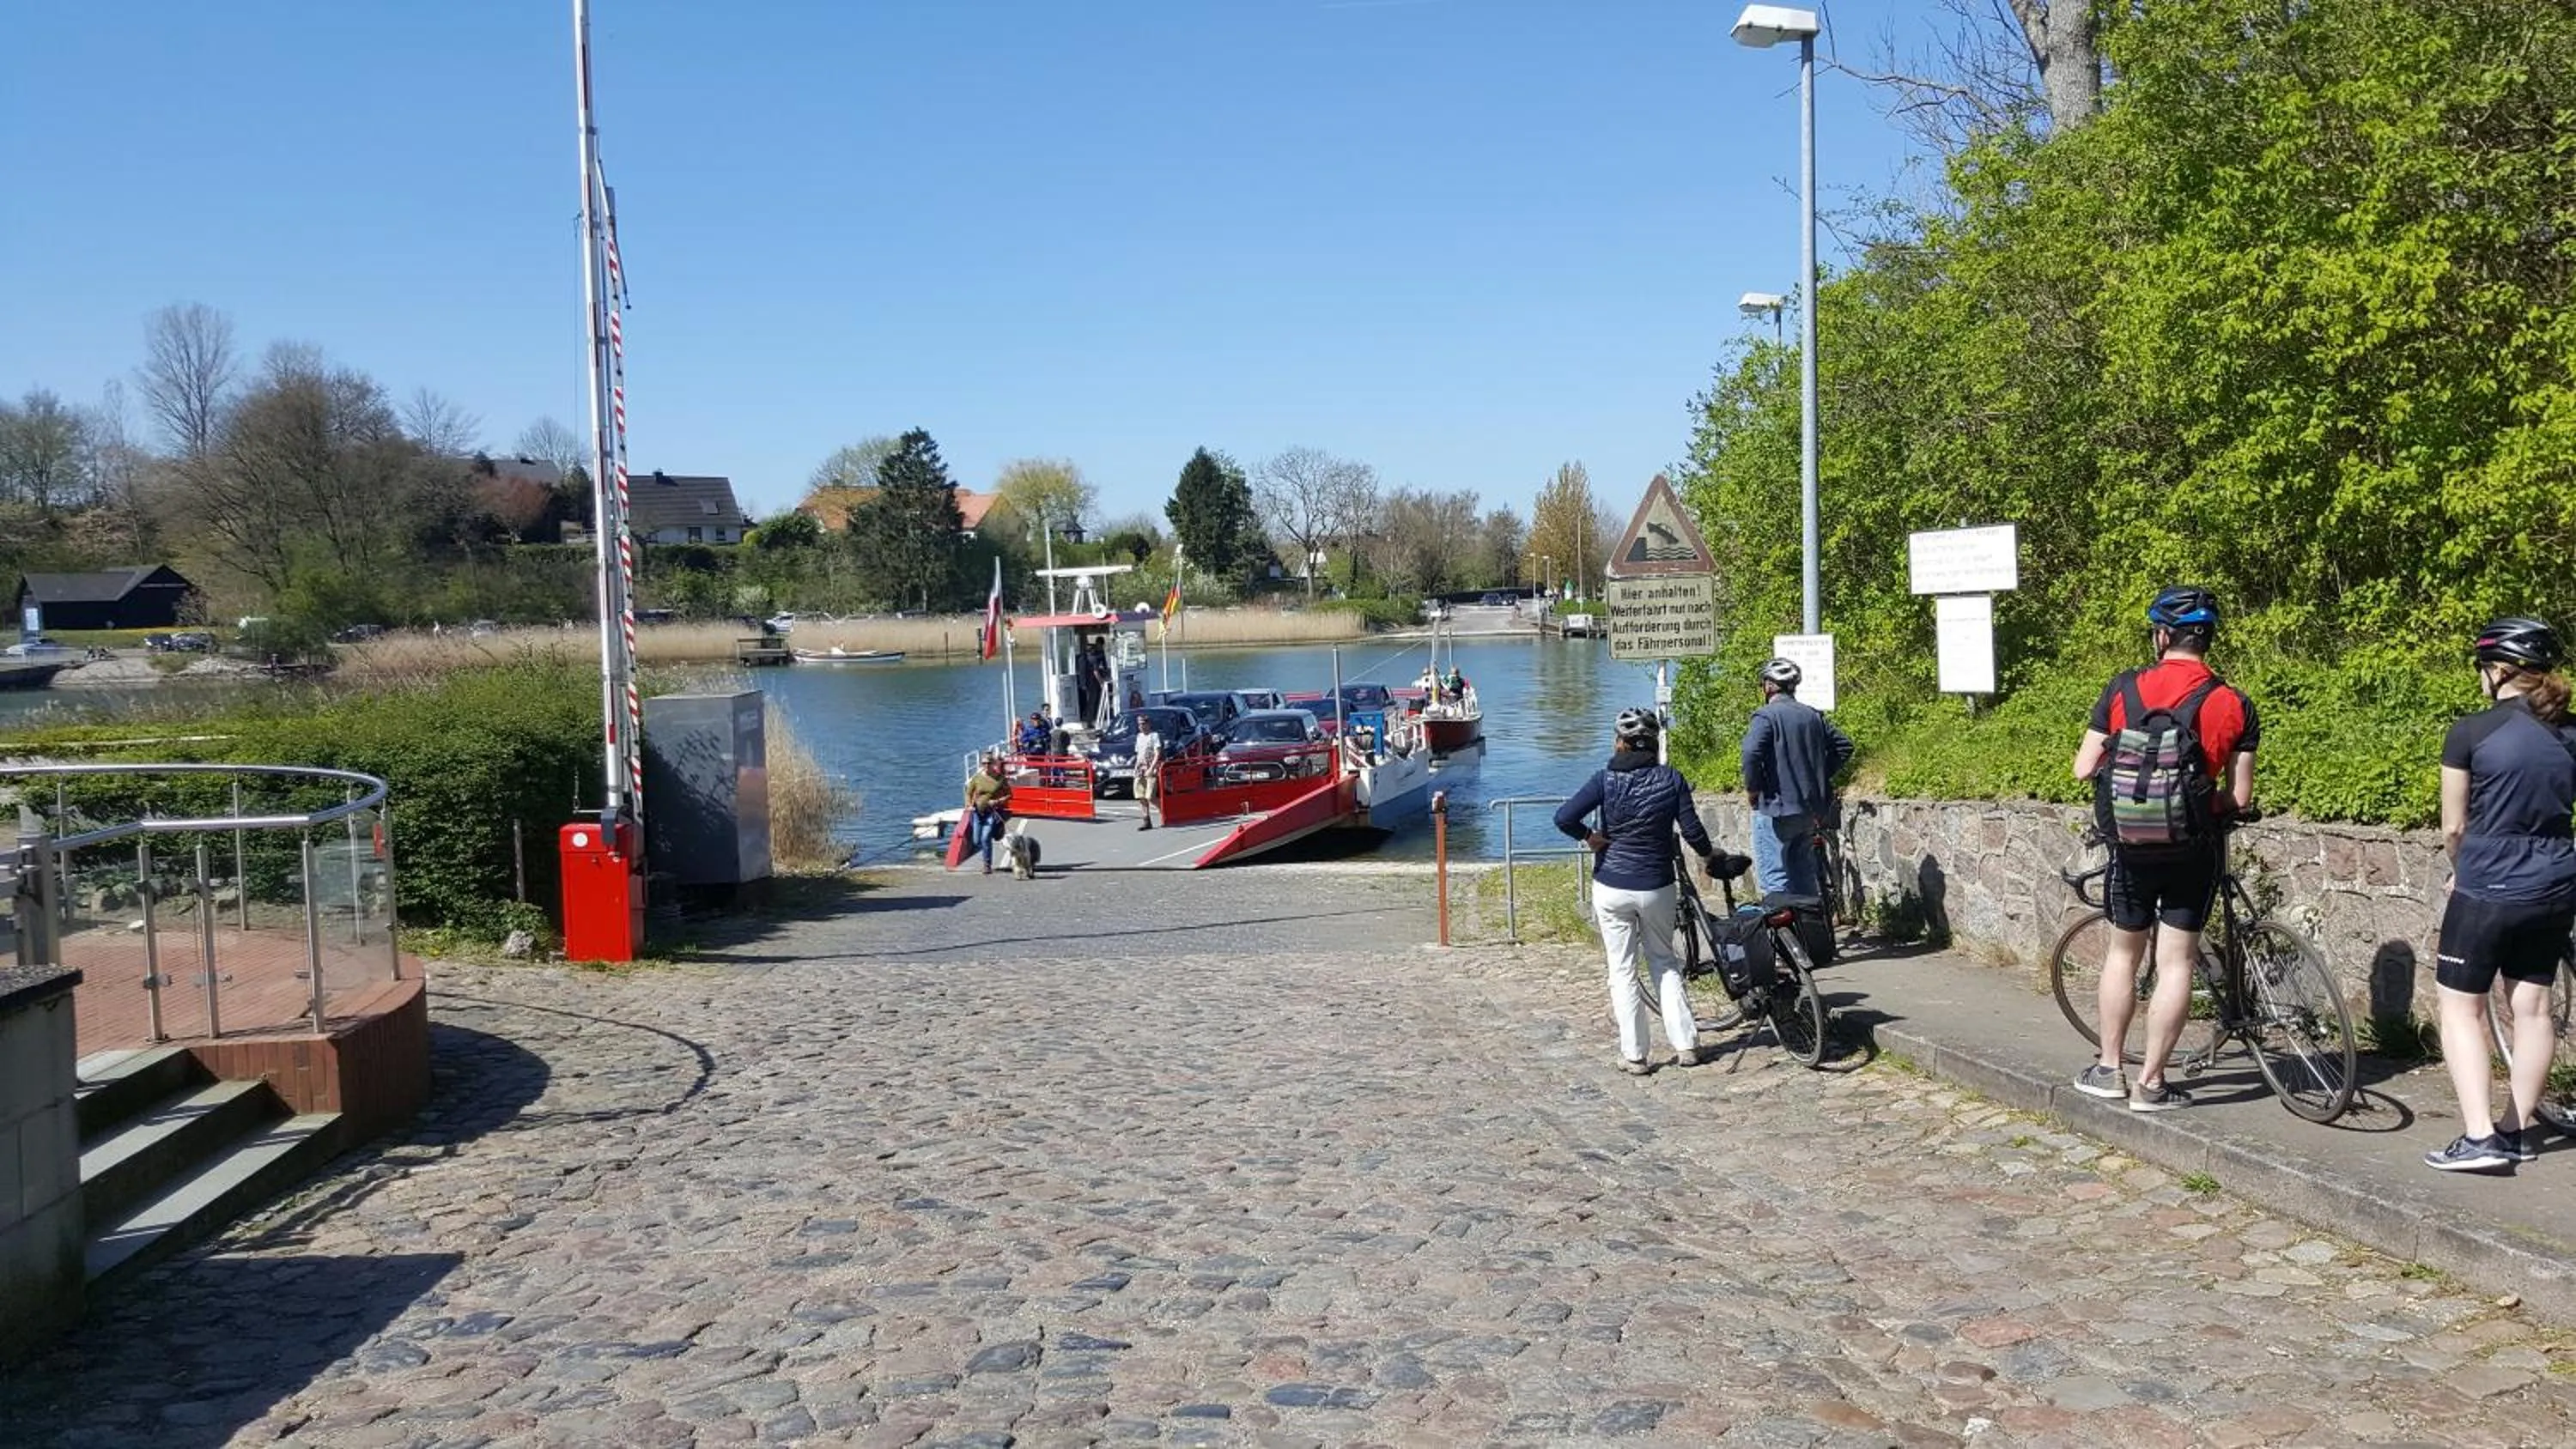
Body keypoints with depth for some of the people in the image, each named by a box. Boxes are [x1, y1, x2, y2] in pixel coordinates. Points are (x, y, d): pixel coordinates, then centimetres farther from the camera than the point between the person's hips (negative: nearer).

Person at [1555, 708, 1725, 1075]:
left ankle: (1634, 1055, 8)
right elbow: (1692, 829, -4)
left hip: (1612, 887, -2)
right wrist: (1708, 854, 15)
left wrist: (1588, 836, 0)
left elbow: (1564, 817, -17)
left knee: (1622, 971, 6)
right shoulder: (1671, 779, -4)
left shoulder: (1606, 779, -8)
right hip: (1657, 888, 2)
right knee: (1665, 962, 20)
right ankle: (1685, 1044, 17)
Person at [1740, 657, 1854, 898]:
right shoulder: (1814, 716, 11)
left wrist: (1752, 788, -11)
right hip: (1810, 809, 7)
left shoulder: (1766, 716, -10)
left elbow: (1752, 753, -25)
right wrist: (1821, 777, 17)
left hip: (1775, 808, -7)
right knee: (1804, 878, 15)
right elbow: (1844, 745, 13)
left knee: (1776, 882, -4)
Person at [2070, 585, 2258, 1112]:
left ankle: (2108, 1069, 23)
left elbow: (2084, 769, -4)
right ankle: (2150, 1083, 7)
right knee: (2175, 962, 4)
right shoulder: (2234, 705, -6)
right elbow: (2240, 798, -5)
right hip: (2194, 848, -1)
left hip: (2131, 841, 1)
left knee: (2123, 953, 16)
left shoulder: (2123, 689, -5)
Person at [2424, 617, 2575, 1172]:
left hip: (2488, 892, -6)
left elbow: (2453, 827, -6)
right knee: (2532, 1007, 13)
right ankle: (2518, 1131, 22)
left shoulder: (2471, 732, -12)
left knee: (2460, 1007, 2)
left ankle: (2480, 1137, -6)